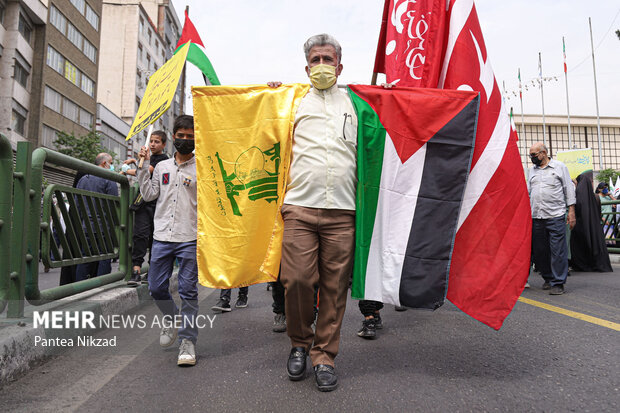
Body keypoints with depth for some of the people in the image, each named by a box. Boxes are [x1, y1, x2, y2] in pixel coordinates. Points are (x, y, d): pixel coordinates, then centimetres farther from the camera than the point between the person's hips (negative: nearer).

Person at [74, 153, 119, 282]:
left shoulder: (82, 179, 17)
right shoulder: (108, 180, -5)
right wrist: (113, 227, -4)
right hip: (102, 228, -6)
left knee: (84, 262, 10)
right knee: (103, 262, -2)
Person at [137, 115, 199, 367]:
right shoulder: (162, 166, 16)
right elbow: (149, 195, 9)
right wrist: (144, 165, 7)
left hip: (189, 239, -4)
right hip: (162, 237, 4)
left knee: (188, 291, -2)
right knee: (156, 287, 9)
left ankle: (188, 341, 7)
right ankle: (171, 320, 35)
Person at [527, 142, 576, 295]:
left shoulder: (560, 167, 6)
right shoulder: (531, 171, 17)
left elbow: (569, 189, 4)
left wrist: (571, 211, -2)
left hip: (556, 215, -4)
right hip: (536, 217, 4)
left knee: (558, 250, -5)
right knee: (539, 250, 6)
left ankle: (558, 283, 2)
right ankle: (548, 278, 21)